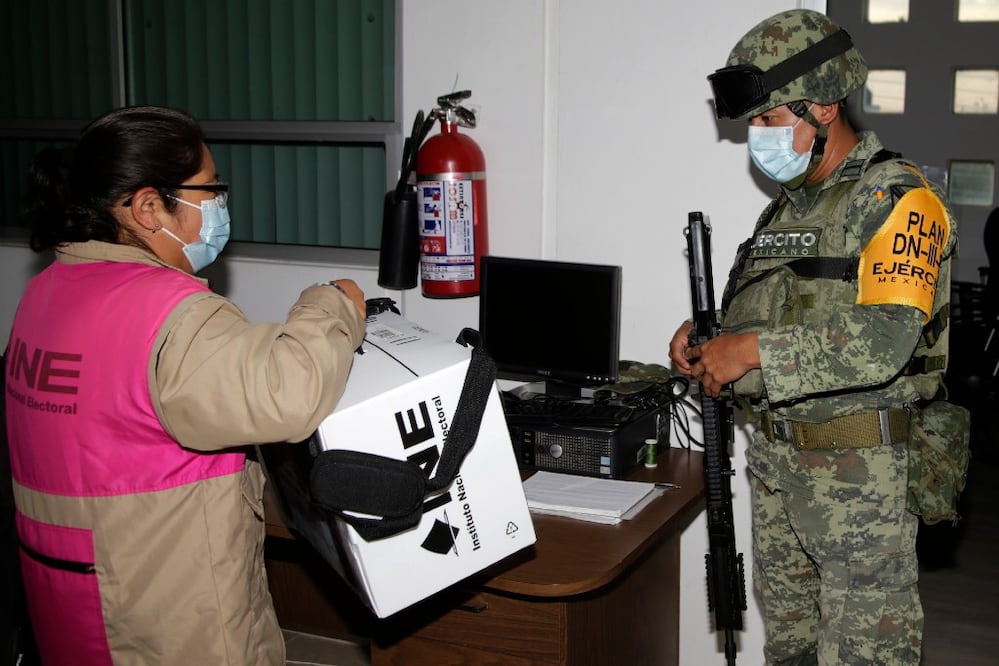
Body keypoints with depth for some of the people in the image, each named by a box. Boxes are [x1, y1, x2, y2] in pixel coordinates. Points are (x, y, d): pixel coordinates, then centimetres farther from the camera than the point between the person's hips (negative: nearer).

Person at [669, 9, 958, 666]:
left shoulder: (896, 198, -12)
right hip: (774, 459, 8)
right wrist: (706, 338, 0)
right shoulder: (786, 206, 13)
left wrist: (753, 351, -22)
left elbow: (884, 340, -25)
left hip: (857, 470, -8)